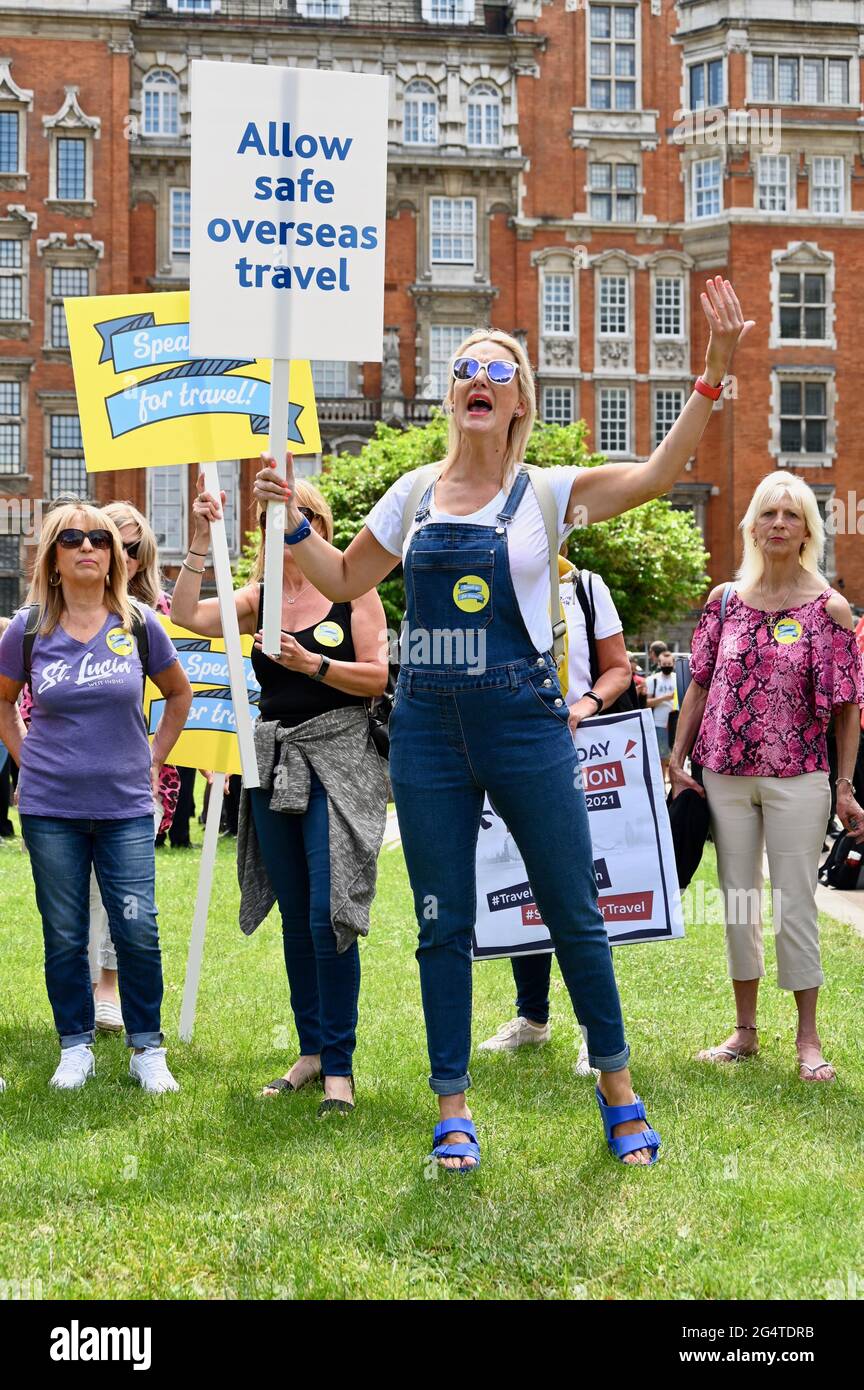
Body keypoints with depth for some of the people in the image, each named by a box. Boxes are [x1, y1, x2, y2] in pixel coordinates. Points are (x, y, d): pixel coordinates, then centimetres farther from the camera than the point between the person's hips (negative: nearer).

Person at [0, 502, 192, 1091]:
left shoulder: (138, 624, 0)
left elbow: (179, 693, 16)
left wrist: (154, 759, 10)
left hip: (126, 806, 0)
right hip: (50, 809, 0)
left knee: (138, 930, -4)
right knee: (64, 935, 5)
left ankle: (148, 1049, 10)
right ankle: (76, 1047, 19)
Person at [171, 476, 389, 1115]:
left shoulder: (353, 588, -1)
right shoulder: (260, 597, 10)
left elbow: (377, 678, -6)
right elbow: (189, 615, -3)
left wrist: (311, 663, -19)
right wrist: (202, 541, -5)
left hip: (337, 760, -5)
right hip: (275, 764, 5)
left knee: (328, 912, -12)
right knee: (295, 915, 9)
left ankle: (339, 1066, -5)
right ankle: (312, 1050, 18)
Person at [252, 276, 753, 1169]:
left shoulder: (548, 493, -1)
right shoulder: (415, 495, 8)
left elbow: (657, 473, -14)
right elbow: (344, 581, 18)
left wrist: (713, 373, -22)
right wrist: (293, 520, 3)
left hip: (525, 725, -2)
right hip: (428, 729, 2)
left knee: (573, 912, 5)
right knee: (442, 925, 6)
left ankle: (617, 1086, 22)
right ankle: (453, 1110, 16)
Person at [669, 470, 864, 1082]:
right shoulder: (725, 600, 6)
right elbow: (700, 685, 10)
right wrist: (677, 761, 5)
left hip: (797, 777, -3)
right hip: (725, 773, 3)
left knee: (797, 902, -1)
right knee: (738, 901, 9)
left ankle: (808, 1037, 10)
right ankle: (745, 1030, 20)